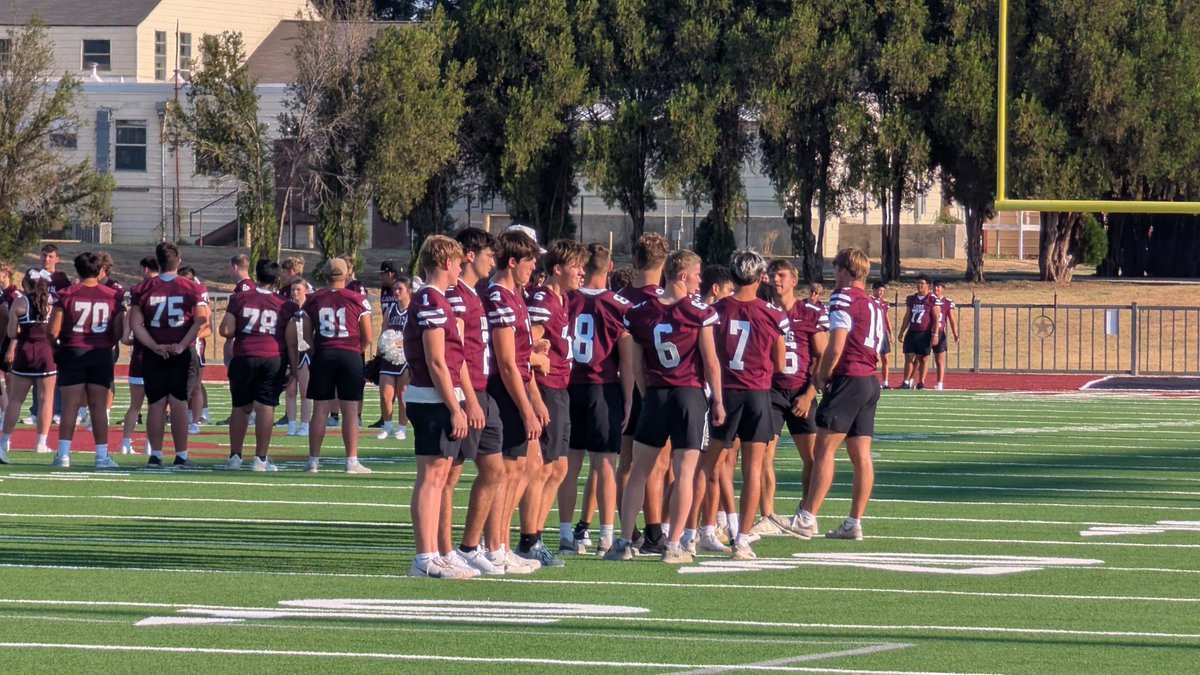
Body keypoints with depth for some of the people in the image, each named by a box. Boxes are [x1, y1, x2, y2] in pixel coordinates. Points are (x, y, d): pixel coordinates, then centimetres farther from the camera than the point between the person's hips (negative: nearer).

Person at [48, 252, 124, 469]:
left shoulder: (67, 295, -6)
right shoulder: (113, 296, 0)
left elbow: (53, 331, -8)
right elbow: (118, 333, 1)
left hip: (72, 353, -1)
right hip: (101, 354, 1)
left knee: (70, 406, 2)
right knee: (99, 407, 5)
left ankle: (63, 454, -1)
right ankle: (102, 455, 4)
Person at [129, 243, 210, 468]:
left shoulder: (143, 289, 3)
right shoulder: (192, 289, -1)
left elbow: (135, 323, -4)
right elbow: (201, 320, -10)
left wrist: (154, 347, -8)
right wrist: (182, 345, -12)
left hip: (154, 355, 1)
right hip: (183, 354, -1)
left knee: (156, 404, 5)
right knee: (179, 402, 1)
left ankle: (155, 455, 5)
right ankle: (181, 455, 1)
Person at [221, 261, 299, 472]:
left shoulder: (239, 299, 4)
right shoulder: (286, 305, 4)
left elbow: (226, 331, -1)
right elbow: (291, 338, 2)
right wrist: (294, 367, 10)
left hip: (244, 357, 1)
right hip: (273, 359, -1)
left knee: (241, 407, 12)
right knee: (265, 407, -2)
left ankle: (235, 456, 16)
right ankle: (260, 458, -5)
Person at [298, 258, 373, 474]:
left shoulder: (313, 300, 3)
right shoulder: (358, 301, -2)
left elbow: (307, 335, 8)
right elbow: (367, 338, 1)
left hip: (322, 356, 2)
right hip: (350, 356, -2)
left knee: (320, 411, 5)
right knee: (350, 411, 1)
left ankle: (314, 460, 7)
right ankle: (352, 461, 0)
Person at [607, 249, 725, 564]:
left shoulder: (640, 313, 3)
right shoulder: (699, 312, -7)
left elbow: (636, 364, 6)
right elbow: (710, 362, -5)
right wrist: (718, 401, 4)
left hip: (655, 396, 3)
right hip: (690, 395, -3)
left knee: (639, 472, 9)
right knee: (684, 473, 1)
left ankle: (624, 543, 7)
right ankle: (673, 546, -1)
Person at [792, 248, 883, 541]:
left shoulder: (843, 298, -7)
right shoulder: (874, 306, 19)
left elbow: (836, 347, -15)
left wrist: (819, 380, -3)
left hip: (847, 379, -8)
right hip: (870, 382, 8)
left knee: (824, 450, -8)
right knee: (861, 456, 5)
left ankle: (808, 518, -11)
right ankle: (854, 523, 4)